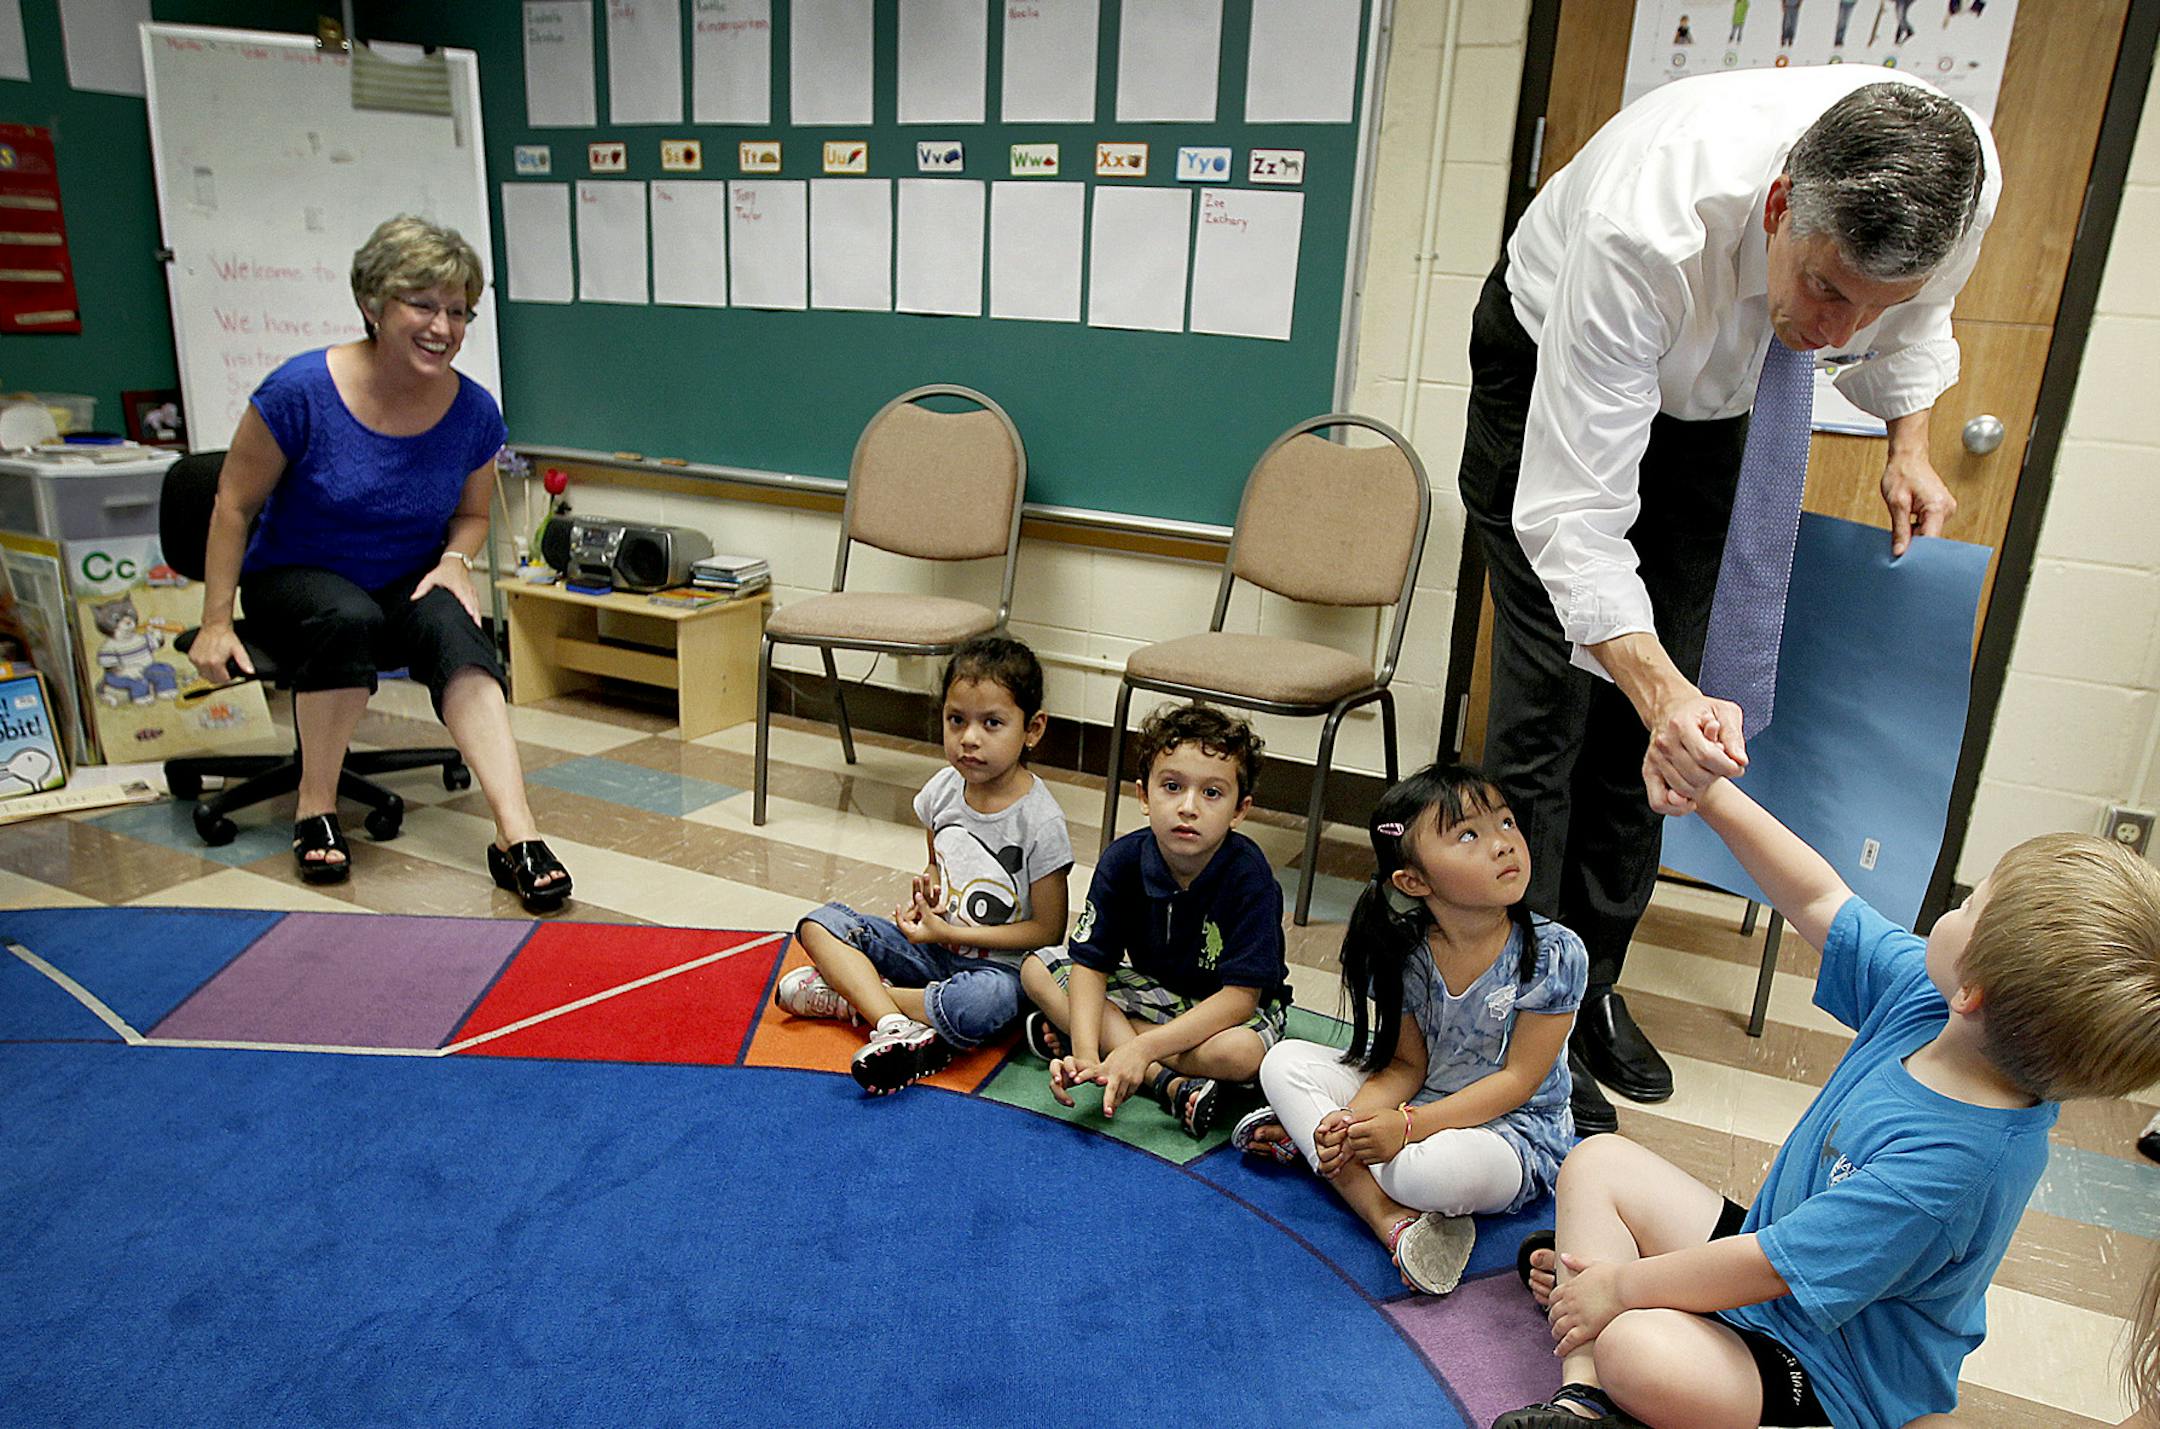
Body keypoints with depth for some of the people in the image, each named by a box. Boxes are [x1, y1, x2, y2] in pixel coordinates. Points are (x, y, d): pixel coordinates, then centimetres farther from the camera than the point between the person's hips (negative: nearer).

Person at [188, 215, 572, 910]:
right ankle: (316, 804, -17)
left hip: (408, 587, 2)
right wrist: (216, 622, -6)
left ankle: (517, 837, -45)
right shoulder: (302, 390, -15)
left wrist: (455, 559, -10)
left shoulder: (474, 410, -6)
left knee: (452, 626, -33)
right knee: (349, 617, -38)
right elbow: (234, 503, -5)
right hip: (294, 581, -2)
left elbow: (472, 512, 13)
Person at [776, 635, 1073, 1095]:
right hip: (934, 942, 6)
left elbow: (1048, 930, -13)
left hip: (996, 963, -6)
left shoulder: (1040, 823, -19)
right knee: (820, 924, -8)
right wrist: (926, 890, -7)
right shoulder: (943, 788, -2)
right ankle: (895, 1026, -29)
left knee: (987, 1002, -40)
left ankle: (848, 994, -19)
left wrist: (949, 933, -16)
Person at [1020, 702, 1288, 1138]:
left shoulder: (1249, 877, -27)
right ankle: (1170, 1084, -23)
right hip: (1153, 988, 5)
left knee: (1240, 1053, -39)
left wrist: (1143, 1047, -37)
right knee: (1038, 969, -13)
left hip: (1230, 1005, -5)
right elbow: (1091, 963, -16)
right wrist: (1086, 1054, -34)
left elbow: (1240, 996, -29)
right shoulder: (1123, 860, -17)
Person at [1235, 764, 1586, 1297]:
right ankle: (1391, 1217, -22)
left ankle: (1304, 1141, -13)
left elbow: (1519, 1079, -17)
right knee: (1284, 1062, -10)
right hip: (1417, 1100, 5)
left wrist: (1408, 1126, -26)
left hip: (1512, 1129, -5)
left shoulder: (1556, 955, -19)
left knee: (1444, 1168, -40)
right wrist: (1353, 1119, -24)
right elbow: (1407, 1065, -2)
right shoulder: (1406, 954, -8)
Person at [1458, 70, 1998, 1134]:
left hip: (1713, 394, 5)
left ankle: (1593, 984, 18)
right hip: (1554, 367, -4)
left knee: (1652, 712, 4)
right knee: (1551, 698, -12)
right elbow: (1573, 514, -43)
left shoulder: (1959, 180, -27)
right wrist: (1665, 695, -54)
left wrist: (1908, 443, -7)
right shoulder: (1643, 230, -43)